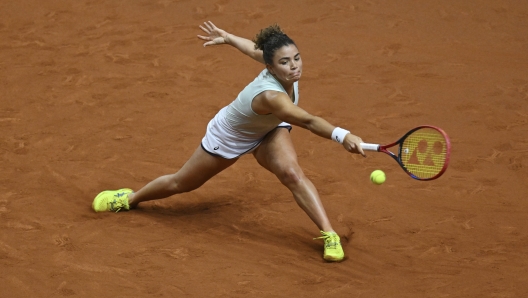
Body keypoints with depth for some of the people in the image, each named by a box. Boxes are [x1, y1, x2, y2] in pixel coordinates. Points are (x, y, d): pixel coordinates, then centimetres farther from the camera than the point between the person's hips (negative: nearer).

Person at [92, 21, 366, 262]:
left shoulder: (286, 69, -26)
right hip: (229, 137, -5)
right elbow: (307, 121, -62)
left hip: (268, 132, 5)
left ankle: (329, 235, -22)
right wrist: (342, 135, -77)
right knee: (180, 183, 18)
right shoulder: (270, 96, -48)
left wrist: (227, 37, 13)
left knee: (292, 172, -25)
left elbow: (256, 50, -5)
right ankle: (130, 198, 46)